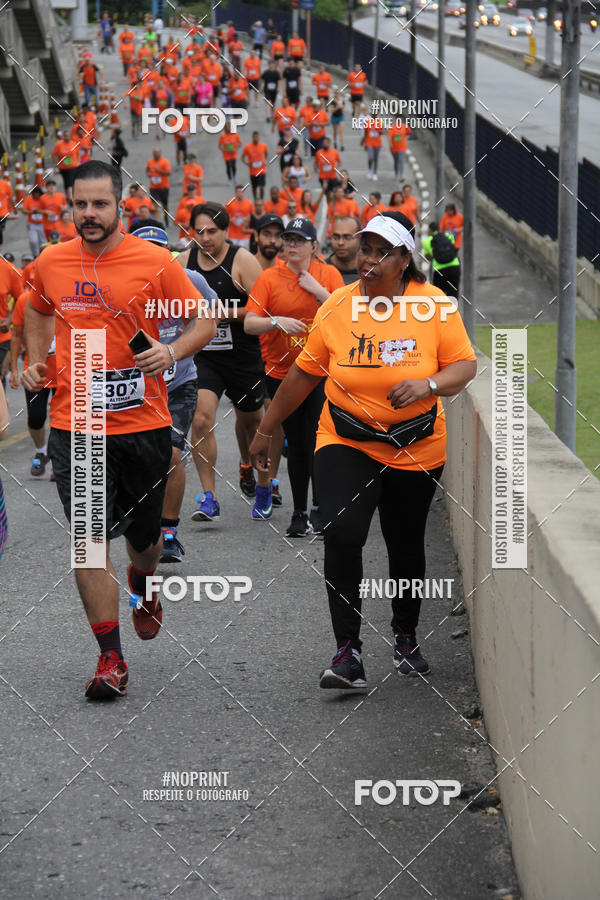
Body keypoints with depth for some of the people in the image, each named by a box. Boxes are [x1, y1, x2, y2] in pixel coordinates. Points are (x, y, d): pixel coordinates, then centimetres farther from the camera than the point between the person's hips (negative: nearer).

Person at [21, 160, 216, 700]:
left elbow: (206, 322, 1)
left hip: (143, 423, -1)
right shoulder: (51, 264, 3)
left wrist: (173, 352, -17)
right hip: (75, 426, 1)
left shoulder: (154, 262, -6)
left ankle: (142, 586, 51)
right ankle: (111, 659, -2)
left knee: (142, 535, 15)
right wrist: (36, 358, 10)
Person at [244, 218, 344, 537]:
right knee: (296, 444, 5)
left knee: (319, 438, -9)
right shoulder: (269, 278, 0)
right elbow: (249, 323, -6)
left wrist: (319, 292, -14)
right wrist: (276, 321, -24)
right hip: (282, 373, 0)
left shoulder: (328, 274, 3)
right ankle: (299, 512, 15)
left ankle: (319, 508, 1)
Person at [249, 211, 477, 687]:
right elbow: (304, 373, 5)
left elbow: (465, 365, -5)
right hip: (347, 445, 0)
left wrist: (428, 385, -26)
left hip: (416, 448, 0)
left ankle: (406, 637, 37)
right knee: (342, 533, -20)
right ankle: (348, 650, -17)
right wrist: (266, 429, 10)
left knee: (406, 545, 12)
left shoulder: (434, 305, -8)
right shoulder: (336, 307, -5)